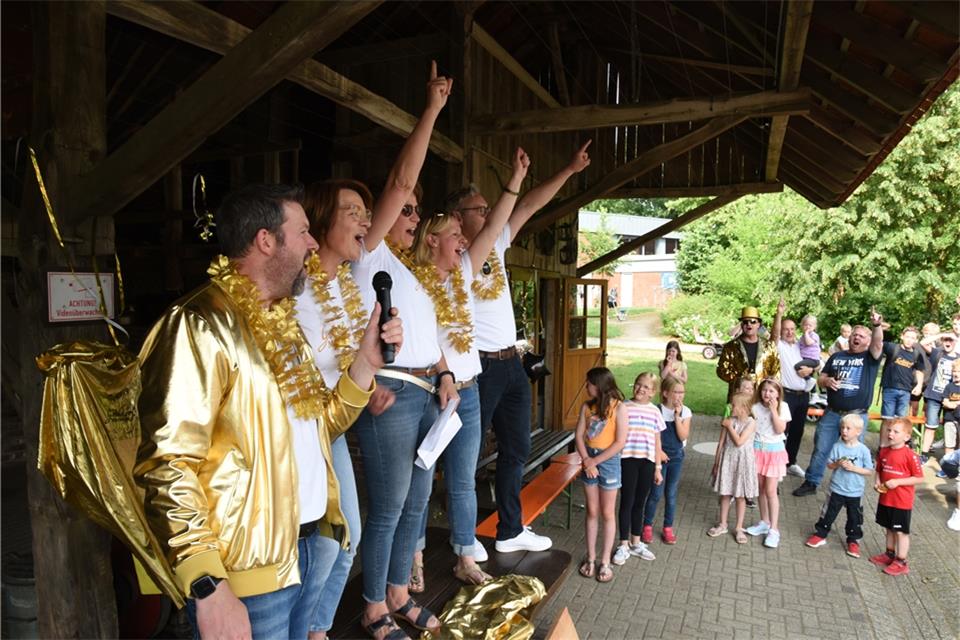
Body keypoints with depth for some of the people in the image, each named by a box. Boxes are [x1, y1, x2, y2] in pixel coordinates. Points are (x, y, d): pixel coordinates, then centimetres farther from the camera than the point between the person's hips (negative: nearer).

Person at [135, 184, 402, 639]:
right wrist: (208, 587, -25)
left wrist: (367, 361, 1)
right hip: (250, 569, -8)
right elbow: (168, 465, -22)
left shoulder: (281, 320, 12)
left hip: (312, 543, 8)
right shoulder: (204, 325, -17)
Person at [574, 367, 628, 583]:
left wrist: (595, 461, -14)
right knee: (591, 512, 11)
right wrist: (586, 460, -13)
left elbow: (620, 442, -15)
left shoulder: (618, 407, -11)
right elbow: (579, 436, 1)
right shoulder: (587, 406, 3)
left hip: (609, 461, -4)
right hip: (589, 461, 4)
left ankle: (605, 561, 16)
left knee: (607, 513, 6)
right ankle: (591, 558, 21)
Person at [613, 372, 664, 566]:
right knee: (627, 501, 2)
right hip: (628, 459, -3)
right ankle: (624, 545, 14)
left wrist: (658, 468, 8)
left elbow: (657, 442, 9)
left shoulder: (654, 411, 6)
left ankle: (636, 543, 27)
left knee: (640, 502, 13)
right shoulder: (624, 408, -3)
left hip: (647, 461, 3)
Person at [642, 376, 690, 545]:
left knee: (671, 494, 10)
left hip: (676, 457, 3)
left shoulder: (685, 411, -4)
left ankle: (668, 528, 24)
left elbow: (683, 436, -12)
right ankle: (647, 527, 17)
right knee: (656, 493, 0)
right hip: (659, 456, -2)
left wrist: (677, 416, -19)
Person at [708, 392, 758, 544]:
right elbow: (722, 442, 3)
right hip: (727, 459, 3)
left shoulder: (751, 423, -13)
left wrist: (729, 426, -15)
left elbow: (739, 442, -23)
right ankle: (722, 525, 25)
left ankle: (739, 528, 20)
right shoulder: (730, 421, -1)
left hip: (742, 462, -3)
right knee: (725, 493, 11)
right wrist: (716, 462, 6)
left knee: (740, 496, 8)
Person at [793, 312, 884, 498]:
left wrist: (877, 326, -39)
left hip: (857, 416, -3)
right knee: (820, 450, 6)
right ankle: (811, 483, 17)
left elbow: (878, 344, -20)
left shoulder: (870, 357, 2)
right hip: (831, 413, 3)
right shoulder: (837, 356, 12)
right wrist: (827, 381, -11)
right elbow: (820, 379, 14)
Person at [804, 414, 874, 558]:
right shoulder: (837, 446, -6)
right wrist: (837, 464, -19)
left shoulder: (863, 450, -11)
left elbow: (869, 471, -7)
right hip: (837, 489, 1)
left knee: (854, 518, 12)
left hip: (855, 492, -1)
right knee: (828, 513, 11)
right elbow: (829, 464, 1)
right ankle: (820, 535, 25)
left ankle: (853, 541, 30)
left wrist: (853, 468, -20)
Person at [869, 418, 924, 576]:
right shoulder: (884, 451, 1)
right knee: (889, 528, 21)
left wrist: (897, 482, -21)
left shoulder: (910, 456, -17)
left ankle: (901, 563, 17)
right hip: (885, 499, 6)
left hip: (902, 502, -6)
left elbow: (919, 478, -15)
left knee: (901, 532, 6)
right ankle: (889, 554, 37)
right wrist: (877, 482, -4)